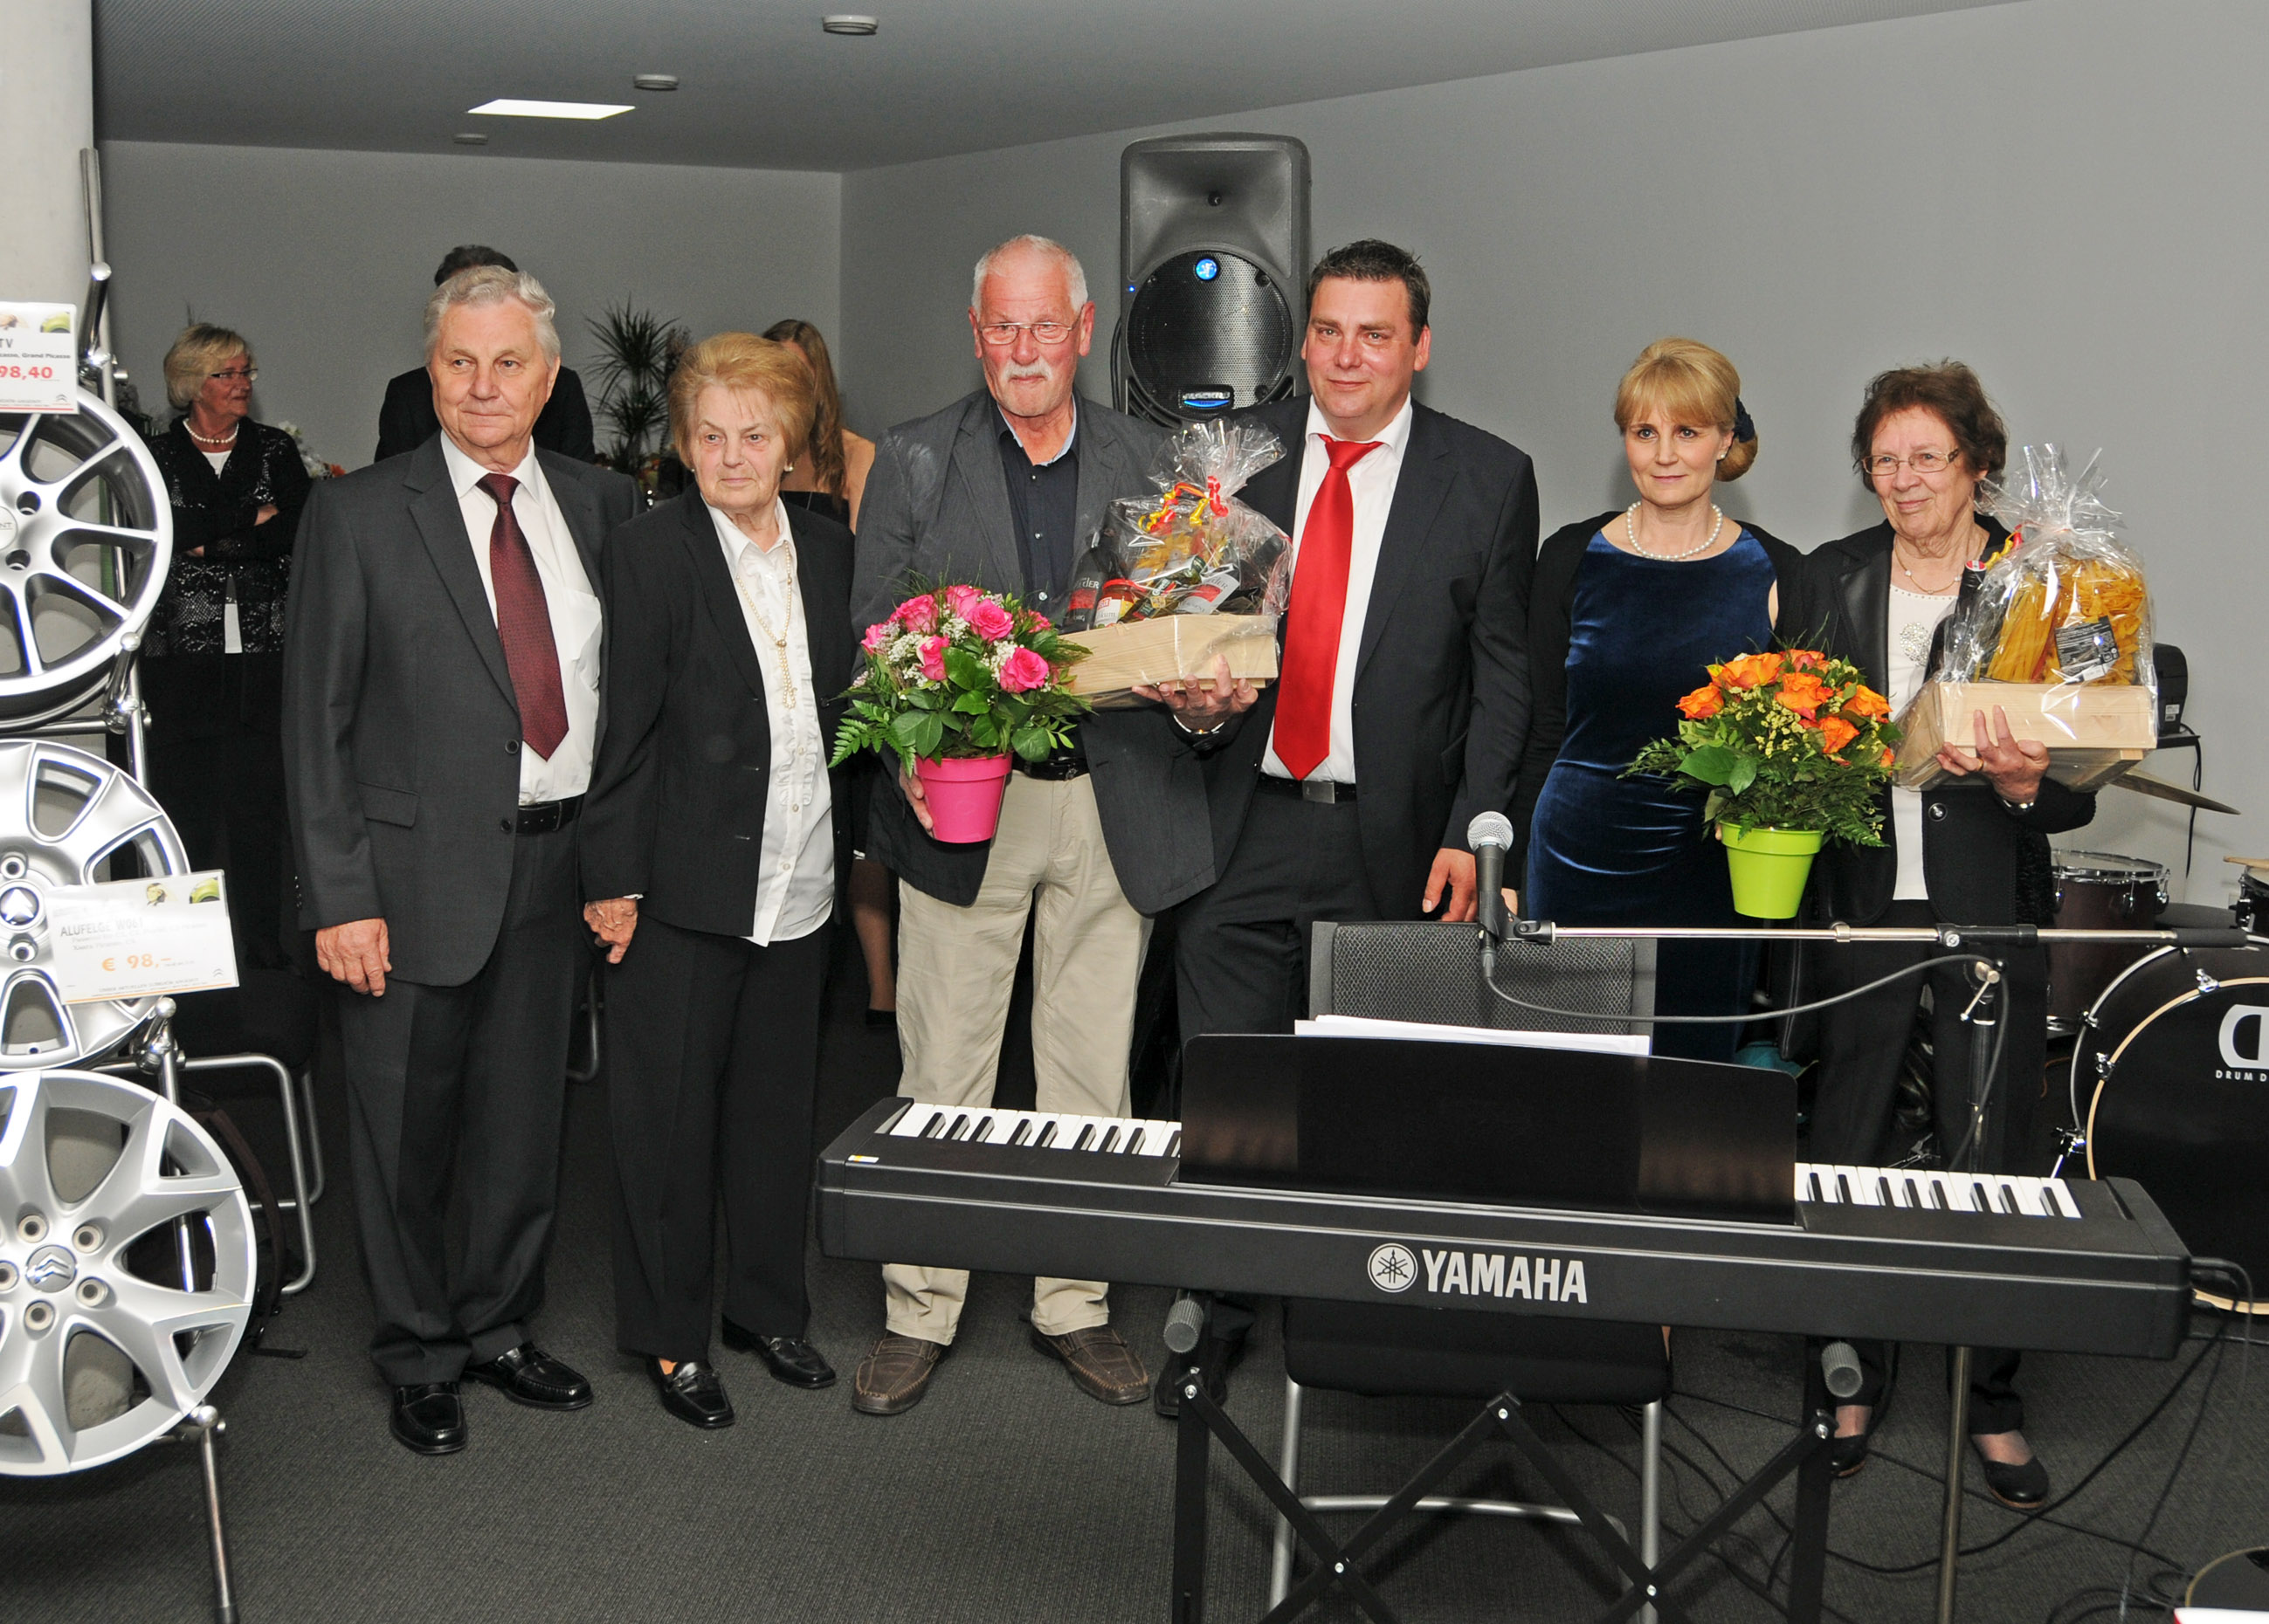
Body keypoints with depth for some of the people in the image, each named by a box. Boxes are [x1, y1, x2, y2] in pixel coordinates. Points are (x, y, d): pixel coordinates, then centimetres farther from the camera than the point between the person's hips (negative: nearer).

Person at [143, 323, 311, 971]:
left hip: (262, 652, 1)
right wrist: (254, 520, -9)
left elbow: (303, 531, -2)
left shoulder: (276, 450, 11)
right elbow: (161, 531, -8)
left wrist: (213, 540, -9)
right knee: (187, 797, -1)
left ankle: (261, 940, 7)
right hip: (183, 654, -1)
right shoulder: (156, 456, 7)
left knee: (260, 797, 0)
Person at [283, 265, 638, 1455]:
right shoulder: (358, 516, -5)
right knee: (407, 1127, 9)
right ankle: (419, 1356, 27)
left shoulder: (601, 505, 5)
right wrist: (340, 896, -11)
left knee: (526, 1115, 14)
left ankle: (498, 1326, 34)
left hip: (557, 863, 3)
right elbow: (315, 719, -6)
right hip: (420, 869, -3)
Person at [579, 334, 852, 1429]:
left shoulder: (829, 551, 8)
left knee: (778, 1104, 15)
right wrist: (614, 877, -12)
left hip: (799, 880, 5)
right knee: (668, 1112, 6)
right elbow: (626, 726, -10)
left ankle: (770, 1307, 31)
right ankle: (669, 1335, 21)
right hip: (685, 885, -5)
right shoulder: (649, 554, -8)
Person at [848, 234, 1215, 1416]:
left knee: (1092, 1075, 9)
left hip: (1109, 807, 2)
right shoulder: (914, 461, 4)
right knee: (941, 1076, 4)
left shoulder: (1148, 461, 9)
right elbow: (872, 632, 2)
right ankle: (918, 1312, 17)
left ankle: (1074, 1303, 23)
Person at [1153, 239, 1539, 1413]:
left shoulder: (1487, 479, 1)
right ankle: (1222, 1318, 22)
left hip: (1394, 844, -1)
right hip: (1242, 831, 2)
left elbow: (1502, 677, 1)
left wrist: (1471, 833, -7)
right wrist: (1193, 700, -11)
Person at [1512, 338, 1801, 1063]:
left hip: (1709, 878, 0)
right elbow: (1545, 731, 5)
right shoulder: (1573, 558, 3)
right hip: (1577, 866, 0)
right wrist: (1510, 875, 2)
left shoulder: (1774, 574, 1)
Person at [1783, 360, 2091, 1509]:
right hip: (1862, 908, 2)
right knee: (1841, 1159, 5)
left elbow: (2078, 795, -3)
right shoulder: (1833, 578, 7)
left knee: (1987, 1167, 3)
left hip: (1987, 916, -2)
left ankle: (1994, 1407, 20)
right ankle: (1854, 1384, 22)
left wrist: (2021, 784, -23)